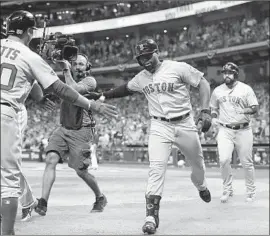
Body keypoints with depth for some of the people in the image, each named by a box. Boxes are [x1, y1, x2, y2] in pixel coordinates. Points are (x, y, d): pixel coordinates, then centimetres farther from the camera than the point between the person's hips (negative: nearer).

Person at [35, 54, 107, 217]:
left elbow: (74, 91, -23)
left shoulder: (89, 81, -5)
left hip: (81, 132, -5)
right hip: (64, 129, 5)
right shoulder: (70, 80, 16)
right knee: (51, 159, -16)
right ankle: (43, 202, -19)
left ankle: (100, 198, 27)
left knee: (81, 171, 1)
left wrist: (66, 70, -20)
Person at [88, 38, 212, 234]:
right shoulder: (141, 78, 4)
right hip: (160, 127, 1)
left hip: (185, 124, -1)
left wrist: (205, 111, -16)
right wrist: (103, 96, 14)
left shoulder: (178, 68, -11)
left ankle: (201, 187, 50)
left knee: (198, 162, 15)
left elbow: (203, 83, -8)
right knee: (157, 167, -15)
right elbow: (126, 89, 22)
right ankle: (151, 214, -16)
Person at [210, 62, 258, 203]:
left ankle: (251, 192, 18)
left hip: (243, 130, -1)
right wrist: (214, 117, 1)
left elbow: (255, 108, -3)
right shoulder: (217, 91, 10)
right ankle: (227, 189, 2)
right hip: (225, 130, 2)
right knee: (224, 160, -15)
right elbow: (213, 108, 22)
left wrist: (243, 111, -22)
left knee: (247, 163, 1)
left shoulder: (246, 89, 1)